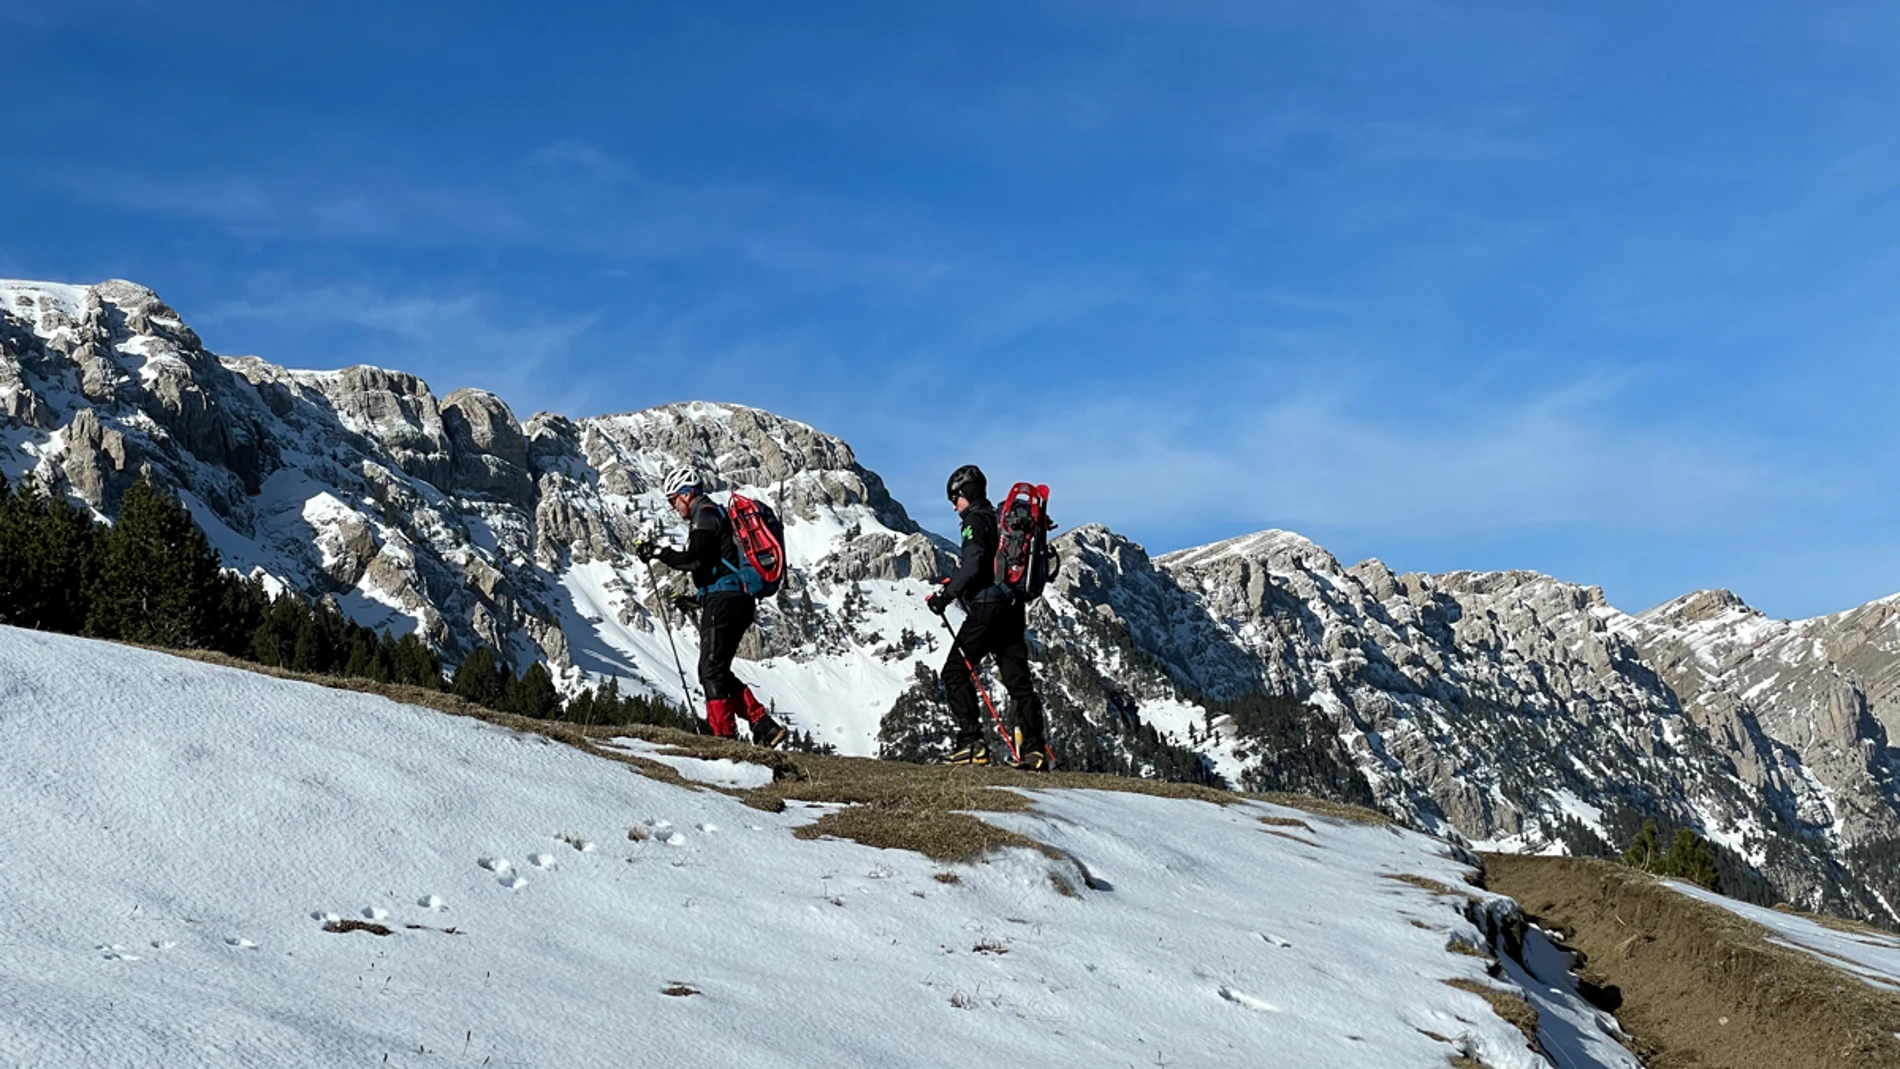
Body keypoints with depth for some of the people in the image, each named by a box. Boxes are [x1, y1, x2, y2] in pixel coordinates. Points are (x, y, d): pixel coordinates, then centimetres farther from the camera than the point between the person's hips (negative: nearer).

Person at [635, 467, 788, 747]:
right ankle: (765, 726, 5)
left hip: (723, 602, -10)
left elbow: (697, 560, -18)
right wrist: (697, 600, 28)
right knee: (716, 672, 11)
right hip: (739, 602, 10)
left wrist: (659, 553, -11)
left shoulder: (705, 514, -4)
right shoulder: (717, 514, 27)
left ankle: (726, 734, -12)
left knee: (712, 670, -9)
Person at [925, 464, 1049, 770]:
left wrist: (946, 595, -13)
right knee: (1018, 680, 6)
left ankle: (972, 740, -8)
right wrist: (955, 584, 24)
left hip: (986, 610, -8)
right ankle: (1035, 749, 2)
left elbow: (973, 565, -19)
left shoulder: (976, 520, -6)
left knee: (955, 673, 0)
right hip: (1012, 611, 8)